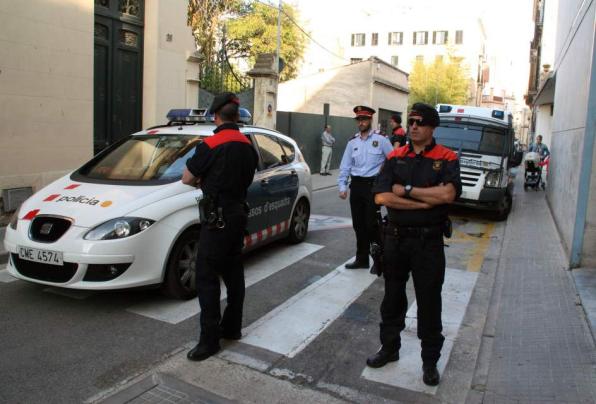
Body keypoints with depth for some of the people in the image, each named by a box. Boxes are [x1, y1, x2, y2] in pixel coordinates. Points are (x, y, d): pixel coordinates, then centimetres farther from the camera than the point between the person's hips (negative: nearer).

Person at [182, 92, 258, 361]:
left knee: (207, 278, -3)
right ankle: (232, 327, 26)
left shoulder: (211, 145, -15)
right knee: (233, 272, 16)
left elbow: (187, 179, -7)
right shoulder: (248, 146, 6)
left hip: (217, 217, -8)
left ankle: (210, 339, 1)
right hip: (238, 214, 8)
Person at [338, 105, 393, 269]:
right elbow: (345, 166, 10)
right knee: (358, 224, 10)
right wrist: (342, 186, 2)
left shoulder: (381, 140, -2)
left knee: (371, 223, -7)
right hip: (356, 186, 5)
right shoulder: (352, 142, 10)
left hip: (373, 185, -5)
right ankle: (362, 259, 23)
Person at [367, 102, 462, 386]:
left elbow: (448, 194, -23)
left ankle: (430, 360, 25)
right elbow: (381, 197, -11)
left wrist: (406, 190, -15)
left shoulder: (446, 159, -4)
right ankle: (389, 347, 34)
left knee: (429, 302, 8)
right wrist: (425, 202, -17)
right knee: (392, 296, 16)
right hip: (395, 238, 3)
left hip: (428, 241, -3)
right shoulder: (395, 157, 3)